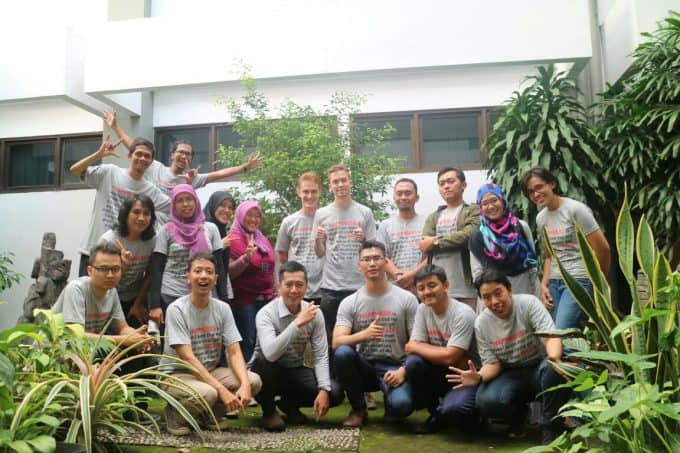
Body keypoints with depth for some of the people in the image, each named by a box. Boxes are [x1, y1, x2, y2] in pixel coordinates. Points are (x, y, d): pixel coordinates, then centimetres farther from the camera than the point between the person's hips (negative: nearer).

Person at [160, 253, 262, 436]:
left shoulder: (223, 308, -2)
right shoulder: (176, 309, -16)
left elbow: (234, 352, -6)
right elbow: (187, 358, -22)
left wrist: (245, 384, -26)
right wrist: (222, 390, -30)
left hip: (211, 371, 5)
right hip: (177, 373, -5)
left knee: (253, 381, -18)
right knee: (206, 393, -37)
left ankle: (210, 414, 7)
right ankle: (175, 414, -2)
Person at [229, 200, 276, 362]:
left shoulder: (263, 239, 15)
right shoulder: (233, 239, -5)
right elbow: (229, 272, -11)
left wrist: (276, 294, 20)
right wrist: (246, 258, -26)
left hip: (267, 299, 6)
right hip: (244, 301, -6)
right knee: (248, 343, -8)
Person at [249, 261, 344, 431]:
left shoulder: (315, 313, -10)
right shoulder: (266, 313, -22)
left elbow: (320, 356, -10)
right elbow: (270, 353, -39)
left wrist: (324, 390, -22)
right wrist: (298, 323, -41)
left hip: (295, 371, 3)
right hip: (267, 372, -3)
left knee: (335, 393, -18)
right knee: (264, 360, -37)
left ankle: (289, 404, 11)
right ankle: (269, 411, -8)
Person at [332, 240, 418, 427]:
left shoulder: (407, 299, -3)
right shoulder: (349, 303, -1)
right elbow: (336, 343, -12)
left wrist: (403, 371, -17)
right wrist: (364, 334, -30)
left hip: (395, 368, -1)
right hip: (364, 366, 2)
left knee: (401, 405, -32)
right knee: (342, 353, -31)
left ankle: (391, 401, 10)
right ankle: (358, 409, -5)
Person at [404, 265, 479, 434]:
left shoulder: (463, 314, -21)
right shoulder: (422, 309, -3)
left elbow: (449, 357, -24)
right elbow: (412, 347, -7)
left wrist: (415, 347, -13)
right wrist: (439, 353, -22)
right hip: (442, 373, 6)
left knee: (453, 408, -34)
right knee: (413, 362, -23)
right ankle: (436, 414, 0)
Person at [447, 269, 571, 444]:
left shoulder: (528, 303, -15)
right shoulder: (481, 323, -5)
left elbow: (551, 335, -27)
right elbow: (492, 363, -3)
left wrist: (555, 357, -51)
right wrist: (479, 377, -27)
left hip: (539, 367, -2)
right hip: (511, 374, 2)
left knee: (553, 369, -38)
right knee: (486, 401, -28)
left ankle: (551, 428, -14)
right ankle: (518, 413, 9)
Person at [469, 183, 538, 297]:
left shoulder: (522, 227, 2)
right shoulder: (477, 237, 0)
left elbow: (533, 266, 5)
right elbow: (477, 273, 0)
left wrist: (535, 297, 4)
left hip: (524, 293, 1)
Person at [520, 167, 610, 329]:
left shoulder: (576, 209, -8)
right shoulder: (540, 218, 12)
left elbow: (603, 248, -6)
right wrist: (544, 284, 5)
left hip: (579, 280, -6)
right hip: (554, 283, 6)